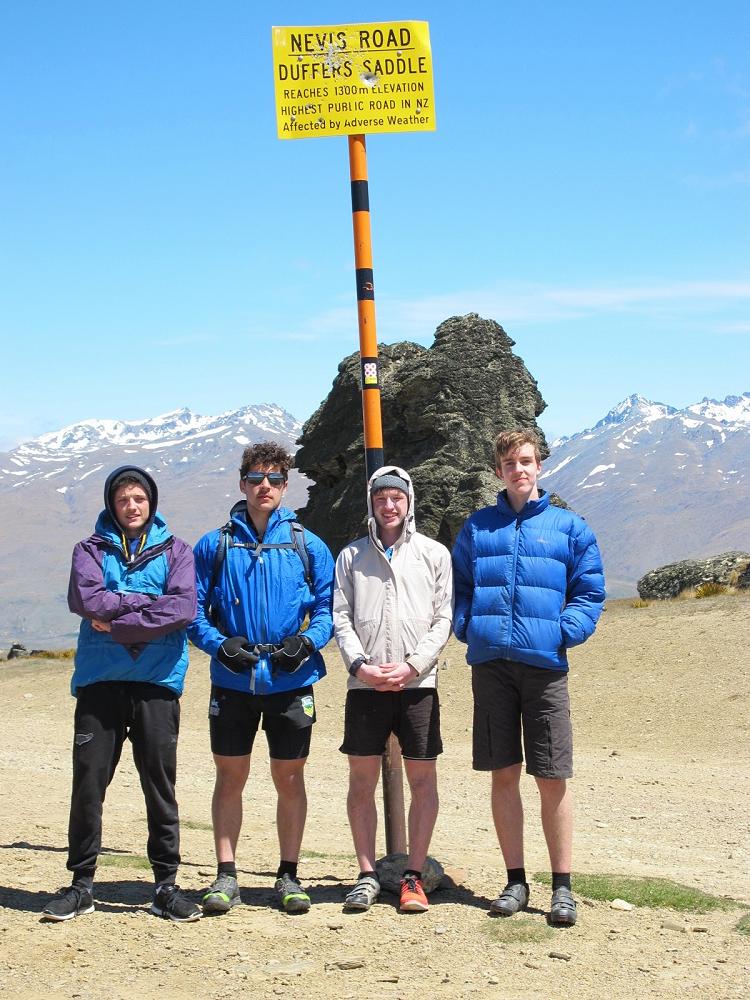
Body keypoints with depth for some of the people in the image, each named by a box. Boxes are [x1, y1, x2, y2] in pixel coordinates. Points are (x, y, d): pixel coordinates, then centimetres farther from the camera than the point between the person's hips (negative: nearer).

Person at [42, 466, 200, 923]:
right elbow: (85, 599, -8)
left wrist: (115, 621, -12)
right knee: (88, 784, 2)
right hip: (99, 682, 1)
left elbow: (183, 608, -8)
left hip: (157, 684, -1)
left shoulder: (175, 551, 9)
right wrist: (149, 601, -9)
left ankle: (166, 885, 11)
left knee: (161, 786, 3)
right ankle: (82, 884, 12)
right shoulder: (91, 549, 11)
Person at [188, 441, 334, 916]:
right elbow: (194, 610, 5)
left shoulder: (309, 547, 4)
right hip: (232, 682, 0)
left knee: (289, 778, 6)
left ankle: (289, 875, 18)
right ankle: (226, 876, 15)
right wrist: (219, 644, -12)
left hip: (290, 681, 0)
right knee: (230, 776, 5)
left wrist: (307, 641, -12)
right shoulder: (215, 545, 4)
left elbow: (328, 608, 6)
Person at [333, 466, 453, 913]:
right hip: (365, 685, 1)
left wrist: (412, 665, -10)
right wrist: (360, 664, -9)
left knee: (423, 780, 1)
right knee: (362, 781, 3)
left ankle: (414, 876, 10)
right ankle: (367, 875, 13)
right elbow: (341, 618, 7)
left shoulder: (434, 554, 7)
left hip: (417, 683, -1)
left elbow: (443, 620, 2)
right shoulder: (352, 555, 11)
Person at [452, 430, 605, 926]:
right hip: (491, 662, 2)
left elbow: (590, 593, 7)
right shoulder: (477, 527, 13)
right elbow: (458, 587, 18)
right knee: (504, 773, 6)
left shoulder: (569, 527, 8)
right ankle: (516, 880, 16)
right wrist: (468, 626, 1)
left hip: (545, 662, -2)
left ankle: (562, 887, 6)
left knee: (553, 778, -3)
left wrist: (563, 632, -7)